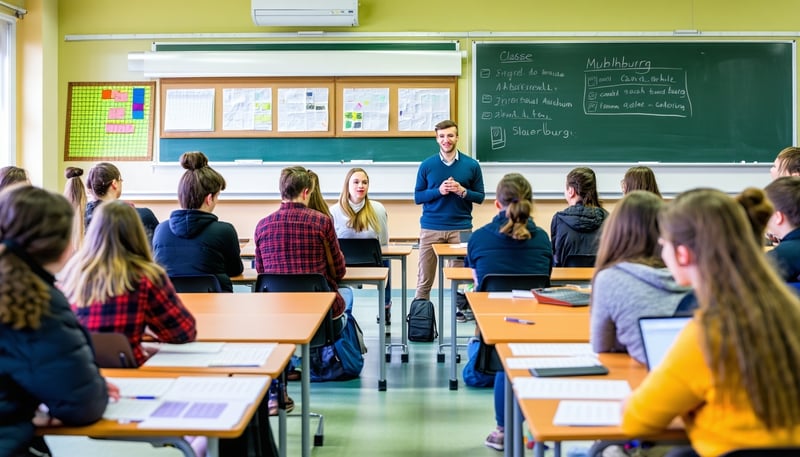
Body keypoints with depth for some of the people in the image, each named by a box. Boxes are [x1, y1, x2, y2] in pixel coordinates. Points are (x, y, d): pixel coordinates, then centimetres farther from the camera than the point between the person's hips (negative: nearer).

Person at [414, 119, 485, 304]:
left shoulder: (471, 165, 4)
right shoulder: (427, 165, 4)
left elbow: (480, 197, 8)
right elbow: (417, 197, 6)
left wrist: (462, 191, -11)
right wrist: (438, 191, -11)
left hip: (461, 229, 0)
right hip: (431, 228, 0)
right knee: (424, 281, 3)